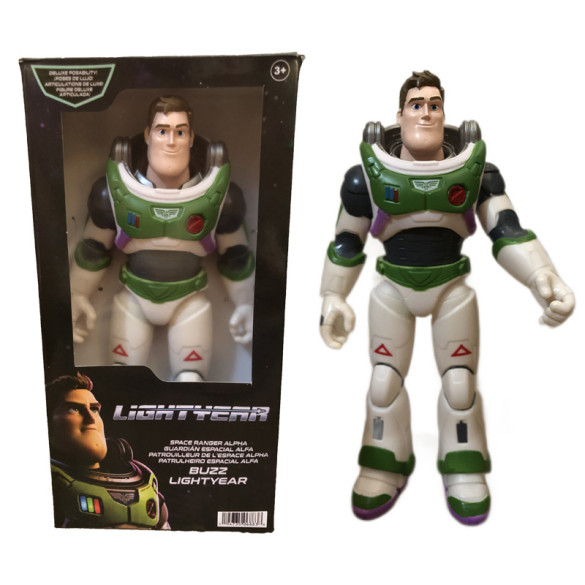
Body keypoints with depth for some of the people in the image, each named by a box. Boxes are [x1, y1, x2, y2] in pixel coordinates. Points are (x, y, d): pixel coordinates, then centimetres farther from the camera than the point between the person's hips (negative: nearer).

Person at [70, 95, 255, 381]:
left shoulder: (220, 195, -12)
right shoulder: (113, 191, -10)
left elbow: (235, 255, 2)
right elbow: (93, 248, 5)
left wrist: (245, 305, 3)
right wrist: (78, 297, 8)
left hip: (189, 301, -1)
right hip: (134, 298, 1)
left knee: (191, 379, -8)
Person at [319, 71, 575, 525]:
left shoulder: (476, 169, -10)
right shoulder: (368, 175, -11)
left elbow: (509, 234, -9)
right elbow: (347, 241, -2)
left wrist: (546, 281, -23)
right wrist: (333, 299, -3)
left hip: (452, 289, 1)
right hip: (393, 290, 0)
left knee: (460, 382, 3)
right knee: (385, 380, 3)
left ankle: (463, 471, 23)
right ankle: (386, 468, 22)